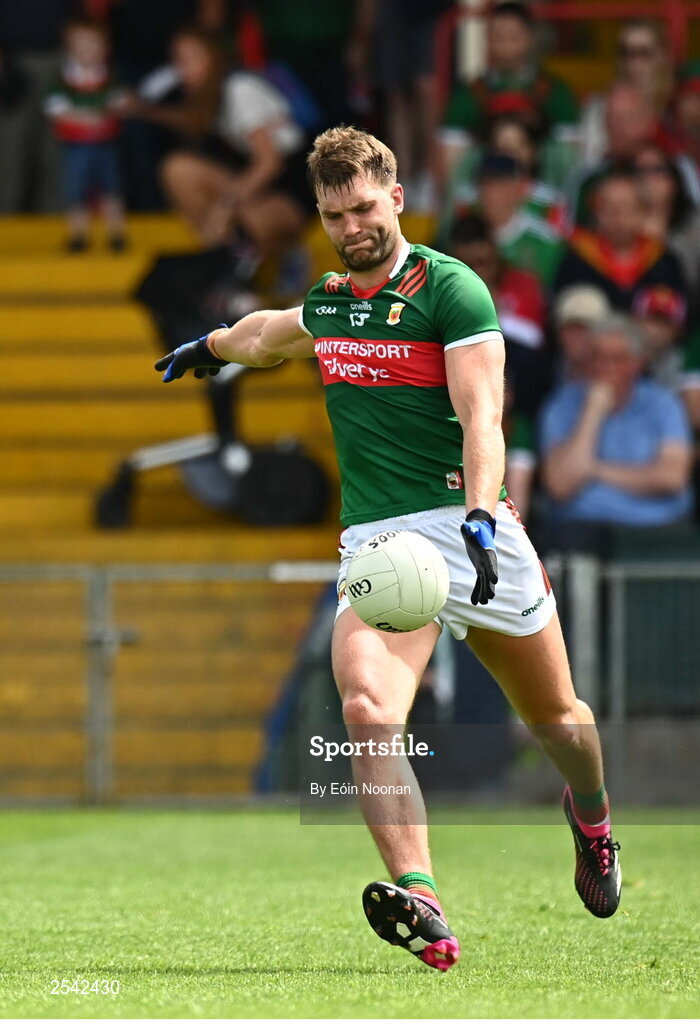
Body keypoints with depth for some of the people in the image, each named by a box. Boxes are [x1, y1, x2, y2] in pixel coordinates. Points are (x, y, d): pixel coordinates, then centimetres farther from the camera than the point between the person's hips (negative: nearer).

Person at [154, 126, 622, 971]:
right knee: (367, 711, -25)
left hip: (465, 525, -3)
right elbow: (271, 333, 39)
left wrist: (480, 517, -33)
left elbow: (481, 417, -16)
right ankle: (420, 904, -38)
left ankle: (590, 816, 49)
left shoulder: (450, 289, -6)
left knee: (555, 718, 12)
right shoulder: (327, 302, 13)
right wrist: (209, 346, 59)